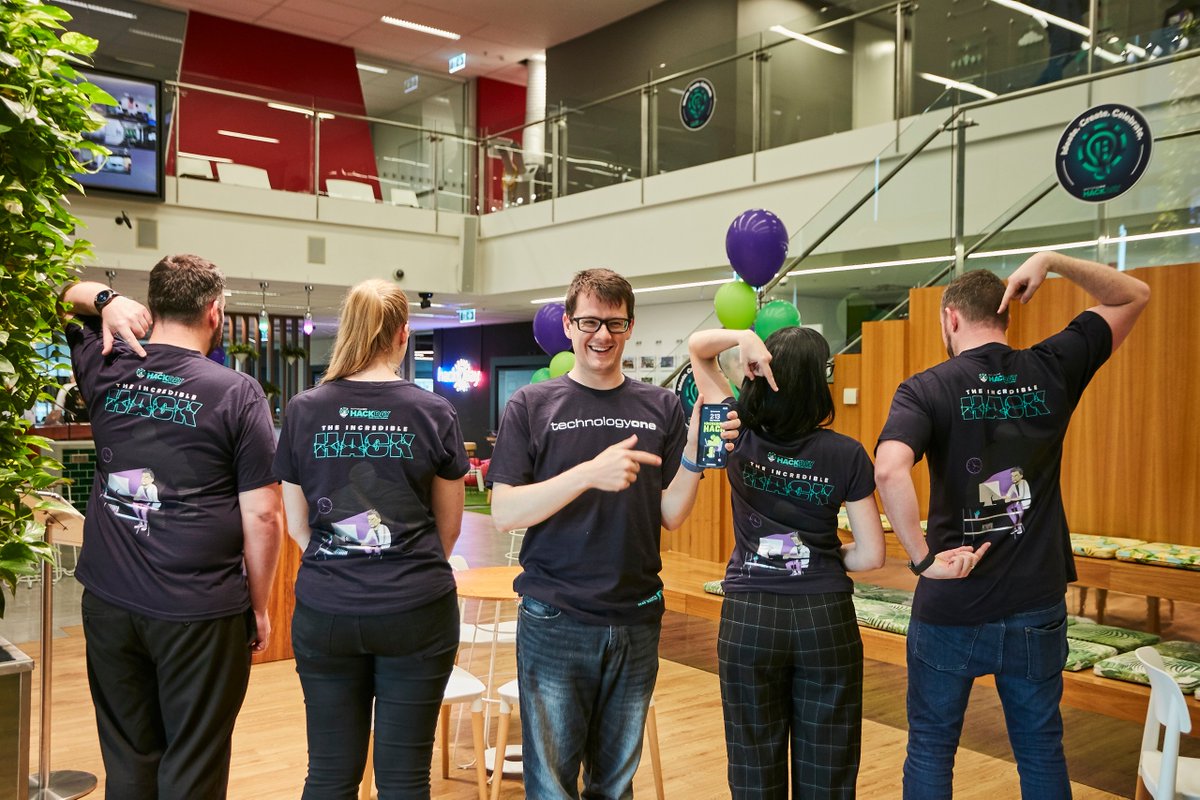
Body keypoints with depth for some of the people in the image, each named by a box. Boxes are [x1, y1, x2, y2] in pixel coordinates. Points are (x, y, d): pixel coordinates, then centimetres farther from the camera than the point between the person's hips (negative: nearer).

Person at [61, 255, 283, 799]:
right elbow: (263, 515, -11)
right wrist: (259, 606, 0)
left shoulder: (106, 370, 2)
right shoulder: (237, 393, -10)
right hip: (200, 611, -4)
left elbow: (66, 297, 23)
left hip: (110, 602, 5)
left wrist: (106, 298, 3)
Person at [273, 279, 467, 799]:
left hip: (325, 613, 2)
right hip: (417, 611, -1)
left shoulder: (303, 411, -2)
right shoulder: (433, 413, -5)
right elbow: (450, 524, 6)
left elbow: (297, 524, 6)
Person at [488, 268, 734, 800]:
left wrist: (695, 453, -17)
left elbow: (671, 515, 1)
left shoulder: (661, 408, 3)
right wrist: (589, 474, -24)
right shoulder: (531, 406, -3)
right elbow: (504, 514, -11)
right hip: (554, 622, -2)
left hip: (636, 622, 3)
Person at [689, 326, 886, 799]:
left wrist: (745, 339, -15)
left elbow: (696, 346, 4)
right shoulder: (847, 455, -8)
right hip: (826, 617, -1)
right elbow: (871, 556, -4)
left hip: (749, 617, 1)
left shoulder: (739, 437, -6)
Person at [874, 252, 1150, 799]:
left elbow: (889, 469, -31)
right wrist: (1050, 261, 1)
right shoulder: (1052, 371, -2)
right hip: (1036, 608, 3)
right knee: (1042, 752, 18)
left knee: (930, 749, 13)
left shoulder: (927, 389, -11)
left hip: (950, 609, -3)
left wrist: (923, 558, -22)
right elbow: (1133, 296, 13)